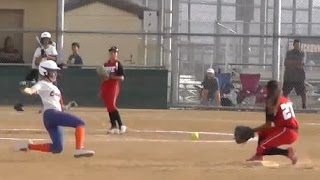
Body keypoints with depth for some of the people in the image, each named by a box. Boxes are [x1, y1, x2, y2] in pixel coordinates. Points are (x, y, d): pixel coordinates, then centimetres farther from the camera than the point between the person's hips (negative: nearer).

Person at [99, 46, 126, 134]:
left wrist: (111, 77, -19)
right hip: (105, 87, 6)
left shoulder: (118, 64, -3)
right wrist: (101, 90, 17)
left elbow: (122, 77, -9)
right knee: (109, 107, 3)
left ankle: (121, 125, -15)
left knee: (112, 105, -18)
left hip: (114, 86, -6)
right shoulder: (105, 64, 14)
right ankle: (114, 126, 7)